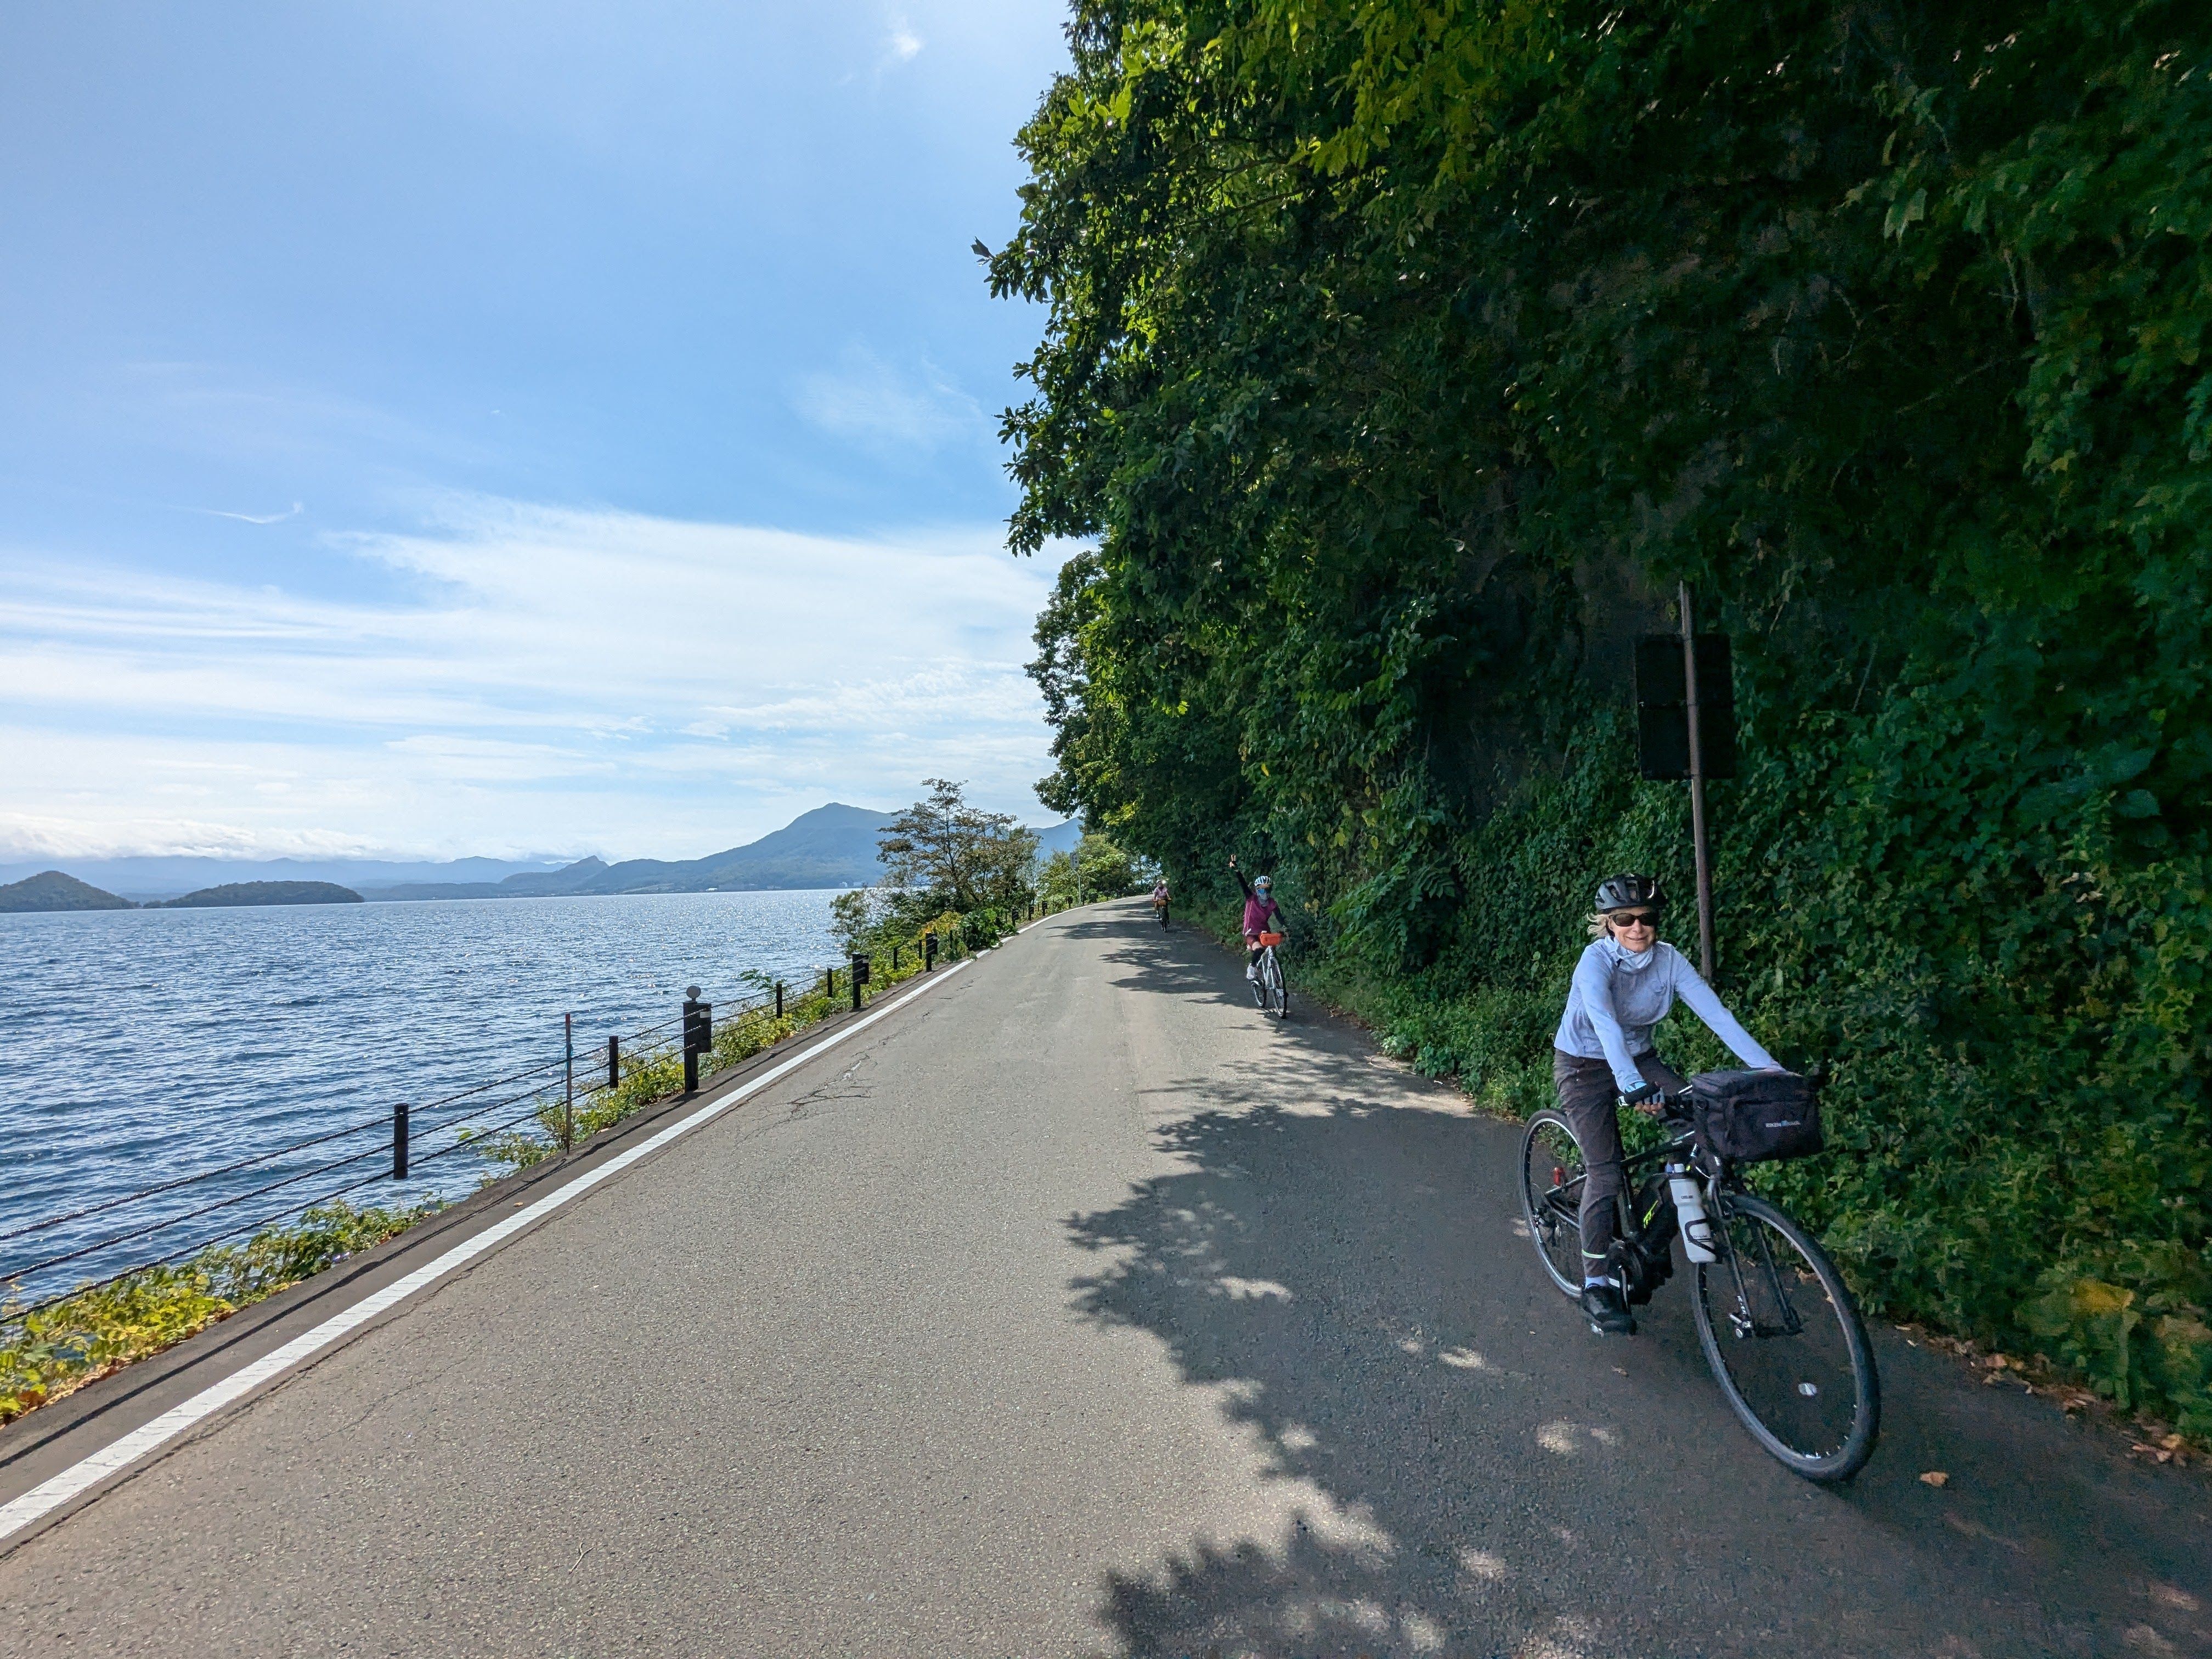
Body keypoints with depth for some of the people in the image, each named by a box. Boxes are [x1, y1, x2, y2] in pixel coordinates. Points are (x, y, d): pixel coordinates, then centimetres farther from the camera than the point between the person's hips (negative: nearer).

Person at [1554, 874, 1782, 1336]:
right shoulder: (1596, 960, -26)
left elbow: (1715, 1012, -18)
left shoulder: (1668, 959, -11)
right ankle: (1597, 1285, -2)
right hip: (1584, 1065, -5)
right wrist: (1632, 1086, -53)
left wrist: (1766, 1065, -29)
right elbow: (1604, 1024, -40)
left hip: (1637, 1057, 5)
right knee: (1604, 1172, -14)